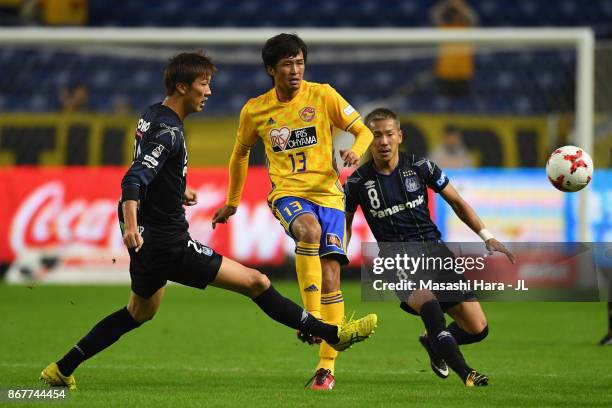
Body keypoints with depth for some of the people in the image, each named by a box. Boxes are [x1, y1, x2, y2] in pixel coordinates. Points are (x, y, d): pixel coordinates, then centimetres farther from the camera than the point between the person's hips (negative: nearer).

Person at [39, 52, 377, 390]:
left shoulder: (152, 115, 8)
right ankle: (332, 335, -5)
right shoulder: (168, 131, -20)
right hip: (169, 243, -10)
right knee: (256, 283, -7)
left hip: (149, 238, 10)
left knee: (140, 312, 28)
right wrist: (130, 226, -45)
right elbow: (133, 180, -32)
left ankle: (61, 371, 28)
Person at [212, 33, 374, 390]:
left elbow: (364, 131, 4)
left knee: (330, 279, -7)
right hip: (287, 194, 0)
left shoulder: (322, 96, 0)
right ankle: (311, 316, -31)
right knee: (309, 230, -37)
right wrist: (232, 202, 28)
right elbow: (241, 152, 22)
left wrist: (356, 151, -19)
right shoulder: (255, 110, 5)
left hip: (327, 193, 0)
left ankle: (327, 367, 0)